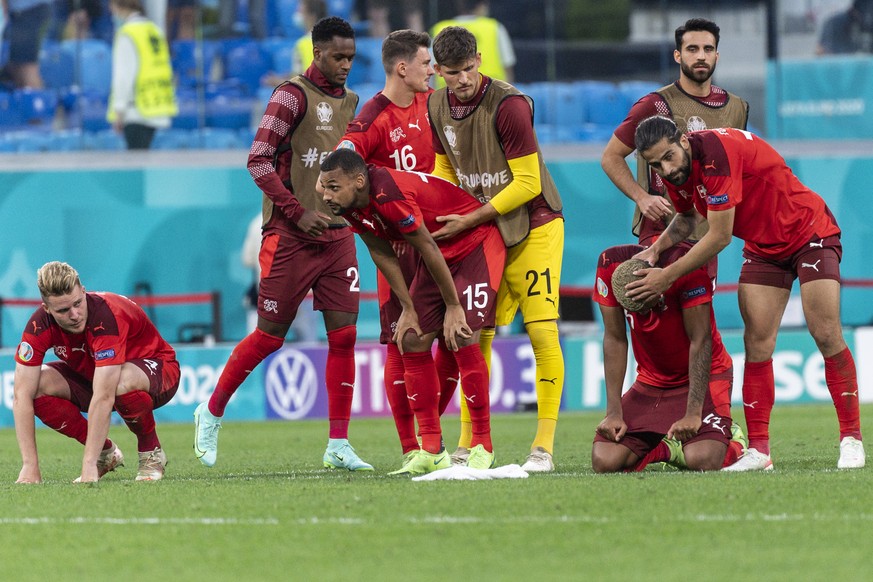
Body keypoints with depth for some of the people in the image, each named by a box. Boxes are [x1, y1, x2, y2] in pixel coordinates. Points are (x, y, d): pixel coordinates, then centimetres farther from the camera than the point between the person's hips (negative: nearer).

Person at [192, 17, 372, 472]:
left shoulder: (349, 101, 14)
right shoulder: (293, 95, -9)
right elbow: (259, 161, -14)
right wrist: (297, 212, -18)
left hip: (338, 235, 6)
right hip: (290, 238, -6)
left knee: (344, 334, -2)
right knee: (270, 336, -1)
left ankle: (338, 446, 1)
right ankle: (212, 413, 19)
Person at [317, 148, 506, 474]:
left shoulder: (389, 195, -35)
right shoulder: (350, 205, -9)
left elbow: (429, 250, -27)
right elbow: (383, 255, 3)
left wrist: (453, 307, -18)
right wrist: (408, 309, 1)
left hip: (476, 242, -9)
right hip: (443, 253, 9)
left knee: (463, 338, -18)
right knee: (413, 342, 0)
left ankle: (483, 447, -10)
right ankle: (431, 451, 4)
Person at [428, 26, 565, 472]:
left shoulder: (508, 105, -20)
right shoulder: (437, 108, 1)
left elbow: (528, 183, -19)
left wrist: (470, 220, -19)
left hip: (533, 228, -6)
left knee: (543, 333, -12)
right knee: (476, 338, 3)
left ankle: (544, 445, -8)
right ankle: (467, 446, 9)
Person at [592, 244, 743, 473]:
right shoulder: (611, 265, -17)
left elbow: (700, 340, -23)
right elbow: (615, 340, -9)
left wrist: (693, 415, -26)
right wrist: (614, 413, -12)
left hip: (703, 375, -4)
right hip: (651, 381, 4)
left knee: (703, 460, -27)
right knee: (604, 462, -14)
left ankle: (729, 437, 9)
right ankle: (667, 446, 15)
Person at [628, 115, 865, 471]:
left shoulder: (716, 152, -33)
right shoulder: (675, 172, -7)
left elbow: (720, 236, -31)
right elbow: (688, 217, 14)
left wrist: (667, 276, -24)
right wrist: (657, 248, -6)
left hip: (810, 233, -7)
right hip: (763, 247, 7)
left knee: (826, 335, -14)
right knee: (757, 342, -5)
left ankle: (851, 440, -4)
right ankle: (758, 450, -6)